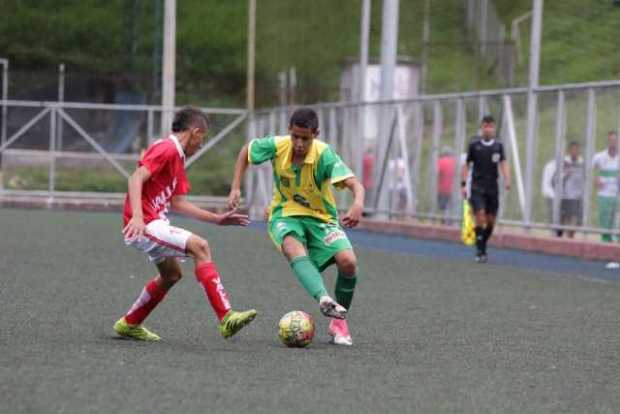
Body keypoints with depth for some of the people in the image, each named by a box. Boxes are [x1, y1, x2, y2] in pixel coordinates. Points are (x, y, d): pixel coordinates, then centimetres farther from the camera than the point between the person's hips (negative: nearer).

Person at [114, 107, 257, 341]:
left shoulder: (177, 157, 19)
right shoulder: (166, 149, -12)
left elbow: (177, 203, 19)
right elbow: (136, 178, -24)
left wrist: (217, 219, 17)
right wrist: (137, 216, -37)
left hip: (155, 223, 11)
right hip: (144, 224, -11)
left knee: (171, 274, 23)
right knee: (199, 246, -20)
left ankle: (129, 324, 35)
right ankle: (226, 318, -28)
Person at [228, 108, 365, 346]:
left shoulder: (324, 154, -22)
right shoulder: (277, 146, -14)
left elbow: (354, 184, -34)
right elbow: (246, 151, 8)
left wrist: (358, 204, -57)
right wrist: (235, 189, -1)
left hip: (321, 217, 0)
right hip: (285, 215, 0)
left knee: (348, 261, -23)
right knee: (293, 246, -37)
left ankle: (338, 322, 2)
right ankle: (324, 300, -58)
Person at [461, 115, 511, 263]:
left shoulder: (498, 145, 4)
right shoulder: (474, 144, 0)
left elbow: (503, 163, -5)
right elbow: (466, 165, 5)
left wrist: (507, 179, -23)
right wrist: (463, 184, -1)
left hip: (492, 188, 2)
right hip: (477, 187, -2)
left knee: (491, 221, 6)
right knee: (480, 217, -16)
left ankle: (483, 246, 26)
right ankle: (480, 251, -9)